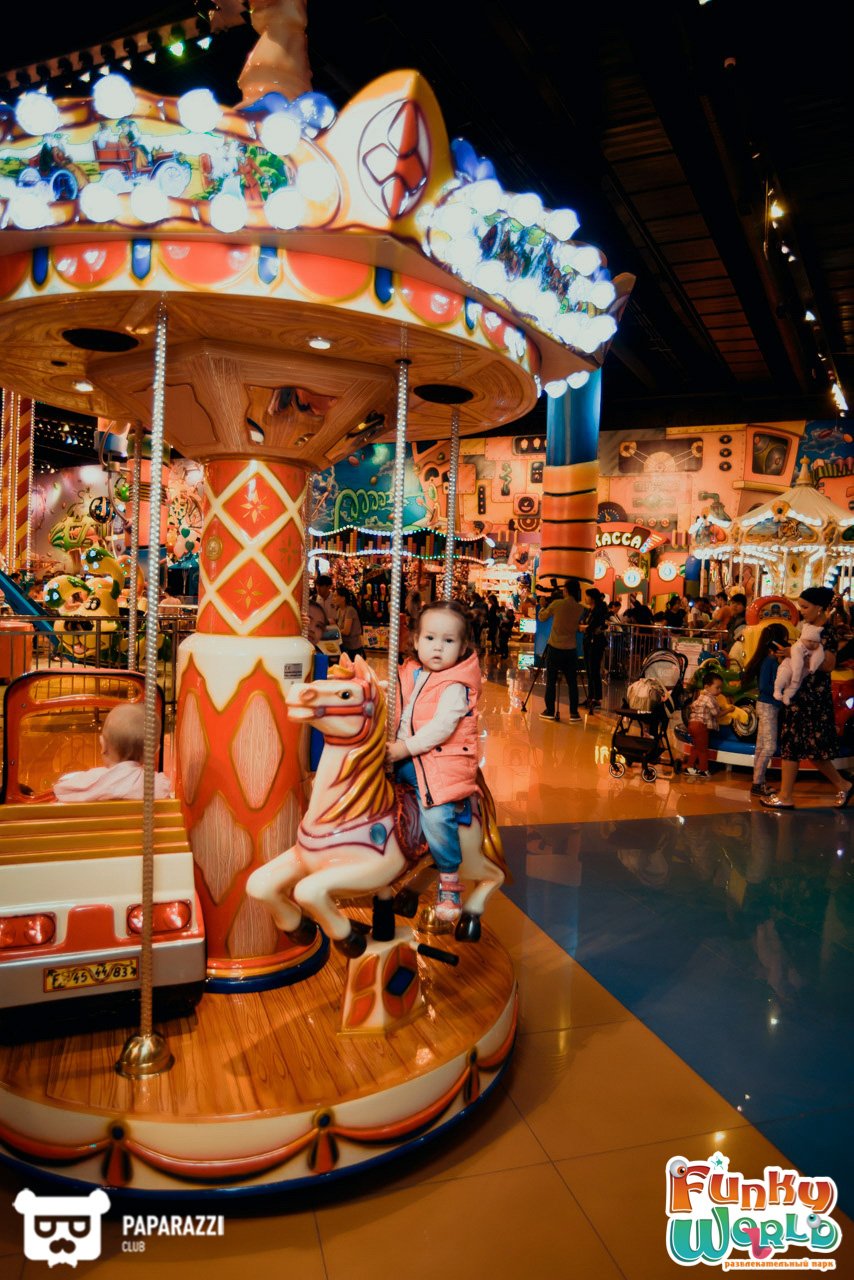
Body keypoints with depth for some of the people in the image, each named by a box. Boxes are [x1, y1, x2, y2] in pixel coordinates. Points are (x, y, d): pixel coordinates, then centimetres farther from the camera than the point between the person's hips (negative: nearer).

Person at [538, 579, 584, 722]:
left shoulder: (557, 604, -8)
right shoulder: (580, 608, 0)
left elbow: (542, 618, 4)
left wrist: (544, 606, 25)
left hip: (555, 648, -2)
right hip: (571, 650, 2)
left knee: (551, 681, 6)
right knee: (572, 682, 9)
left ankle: (549, 711, 9)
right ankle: (574, 713, 10)